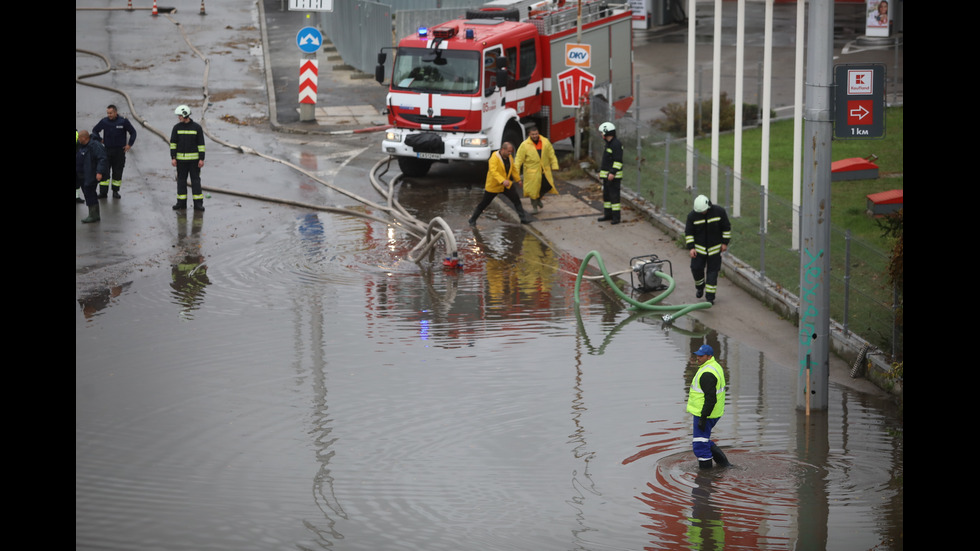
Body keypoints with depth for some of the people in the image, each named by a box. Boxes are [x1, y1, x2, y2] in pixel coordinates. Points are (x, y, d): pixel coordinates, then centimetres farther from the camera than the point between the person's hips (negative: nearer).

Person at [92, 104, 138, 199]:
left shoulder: (123, 121, -4)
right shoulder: (104, 121, -1)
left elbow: (133, 132, 7)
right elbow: (95, 130, 16)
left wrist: (129, 144, 0)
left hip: (119, 151, -1)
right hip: (107, 150, 1)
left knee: (117, 172, 4)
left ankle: (115, 191, 15)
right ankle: (103, 192, -3)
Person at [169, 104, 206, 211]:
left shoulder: (197, 127, -3)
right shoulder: (177, 128, 2)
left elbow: (201, 144, -2)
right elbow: (173, 143, 2)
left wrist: (201, 159, -7)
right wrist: (173, 158, -6)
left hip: (194, 159, -2)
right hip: (181, 159, 2)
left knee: (195, 180, -2)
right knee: (181, 180, 4)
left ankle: (198, 203, 0)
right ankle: (181, 203, 10)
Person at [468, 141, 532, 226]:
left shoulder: (509, 157, 0)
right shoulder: (494, 158, -24)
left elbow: (513, 169, 17)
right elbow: (493, 171, -37)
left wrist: (518, 179, 25)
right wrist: (503, 181, -48)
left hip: (506, 185, 6)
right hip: (493, 186, -6)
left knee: (516, 199, -4)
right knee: (484, 203, 5)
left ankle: (523, 218, 3)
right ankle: (472, 220, 19)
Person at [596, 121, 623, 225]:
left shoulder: (616, 144, -15)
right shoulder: (608, 144, 16)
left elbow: (618, 161, -21)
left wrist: (612, 173, -26)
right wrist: (601, 171, 24)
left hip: (614, 176, -10)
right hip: (606, 175, 10)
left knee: (614, 195, -9)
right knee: (606, 195, 13)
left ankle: (616, 217, -8)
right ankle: (608, 214, 22)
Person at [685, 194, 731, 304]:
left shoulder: (719, 212, -11)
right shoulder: (692, 216, -10)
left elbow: (726, 228, 0)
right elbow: (688, 233, -4)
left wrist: (725, 243, -2)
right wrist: (691, 247, -11)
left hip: (715, 248, -1)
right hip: (699, 248, 1)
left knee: (712, 271, -1)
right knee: (696, 268, -4)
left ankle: (710, 296, 5)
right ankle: (700, 286, 27)